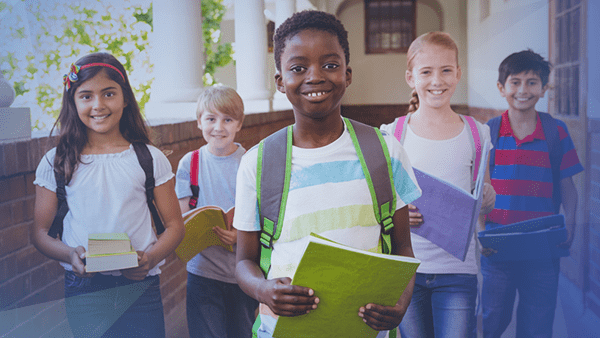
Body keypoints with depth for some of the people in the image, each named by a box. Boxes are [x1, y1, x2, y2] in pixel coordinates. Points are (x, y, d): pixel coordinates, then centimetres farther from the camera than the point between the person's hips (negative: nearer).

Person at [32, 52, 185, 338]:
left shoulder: (150, 159, 2)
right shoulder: (56, 163, 3)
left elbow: (174, 225, 5)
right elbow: (41, 232, 5)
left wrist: (151, 258, -14)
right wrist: (71, 255, -15)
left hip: (141, 287, 0)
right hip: (84, 289, 0)